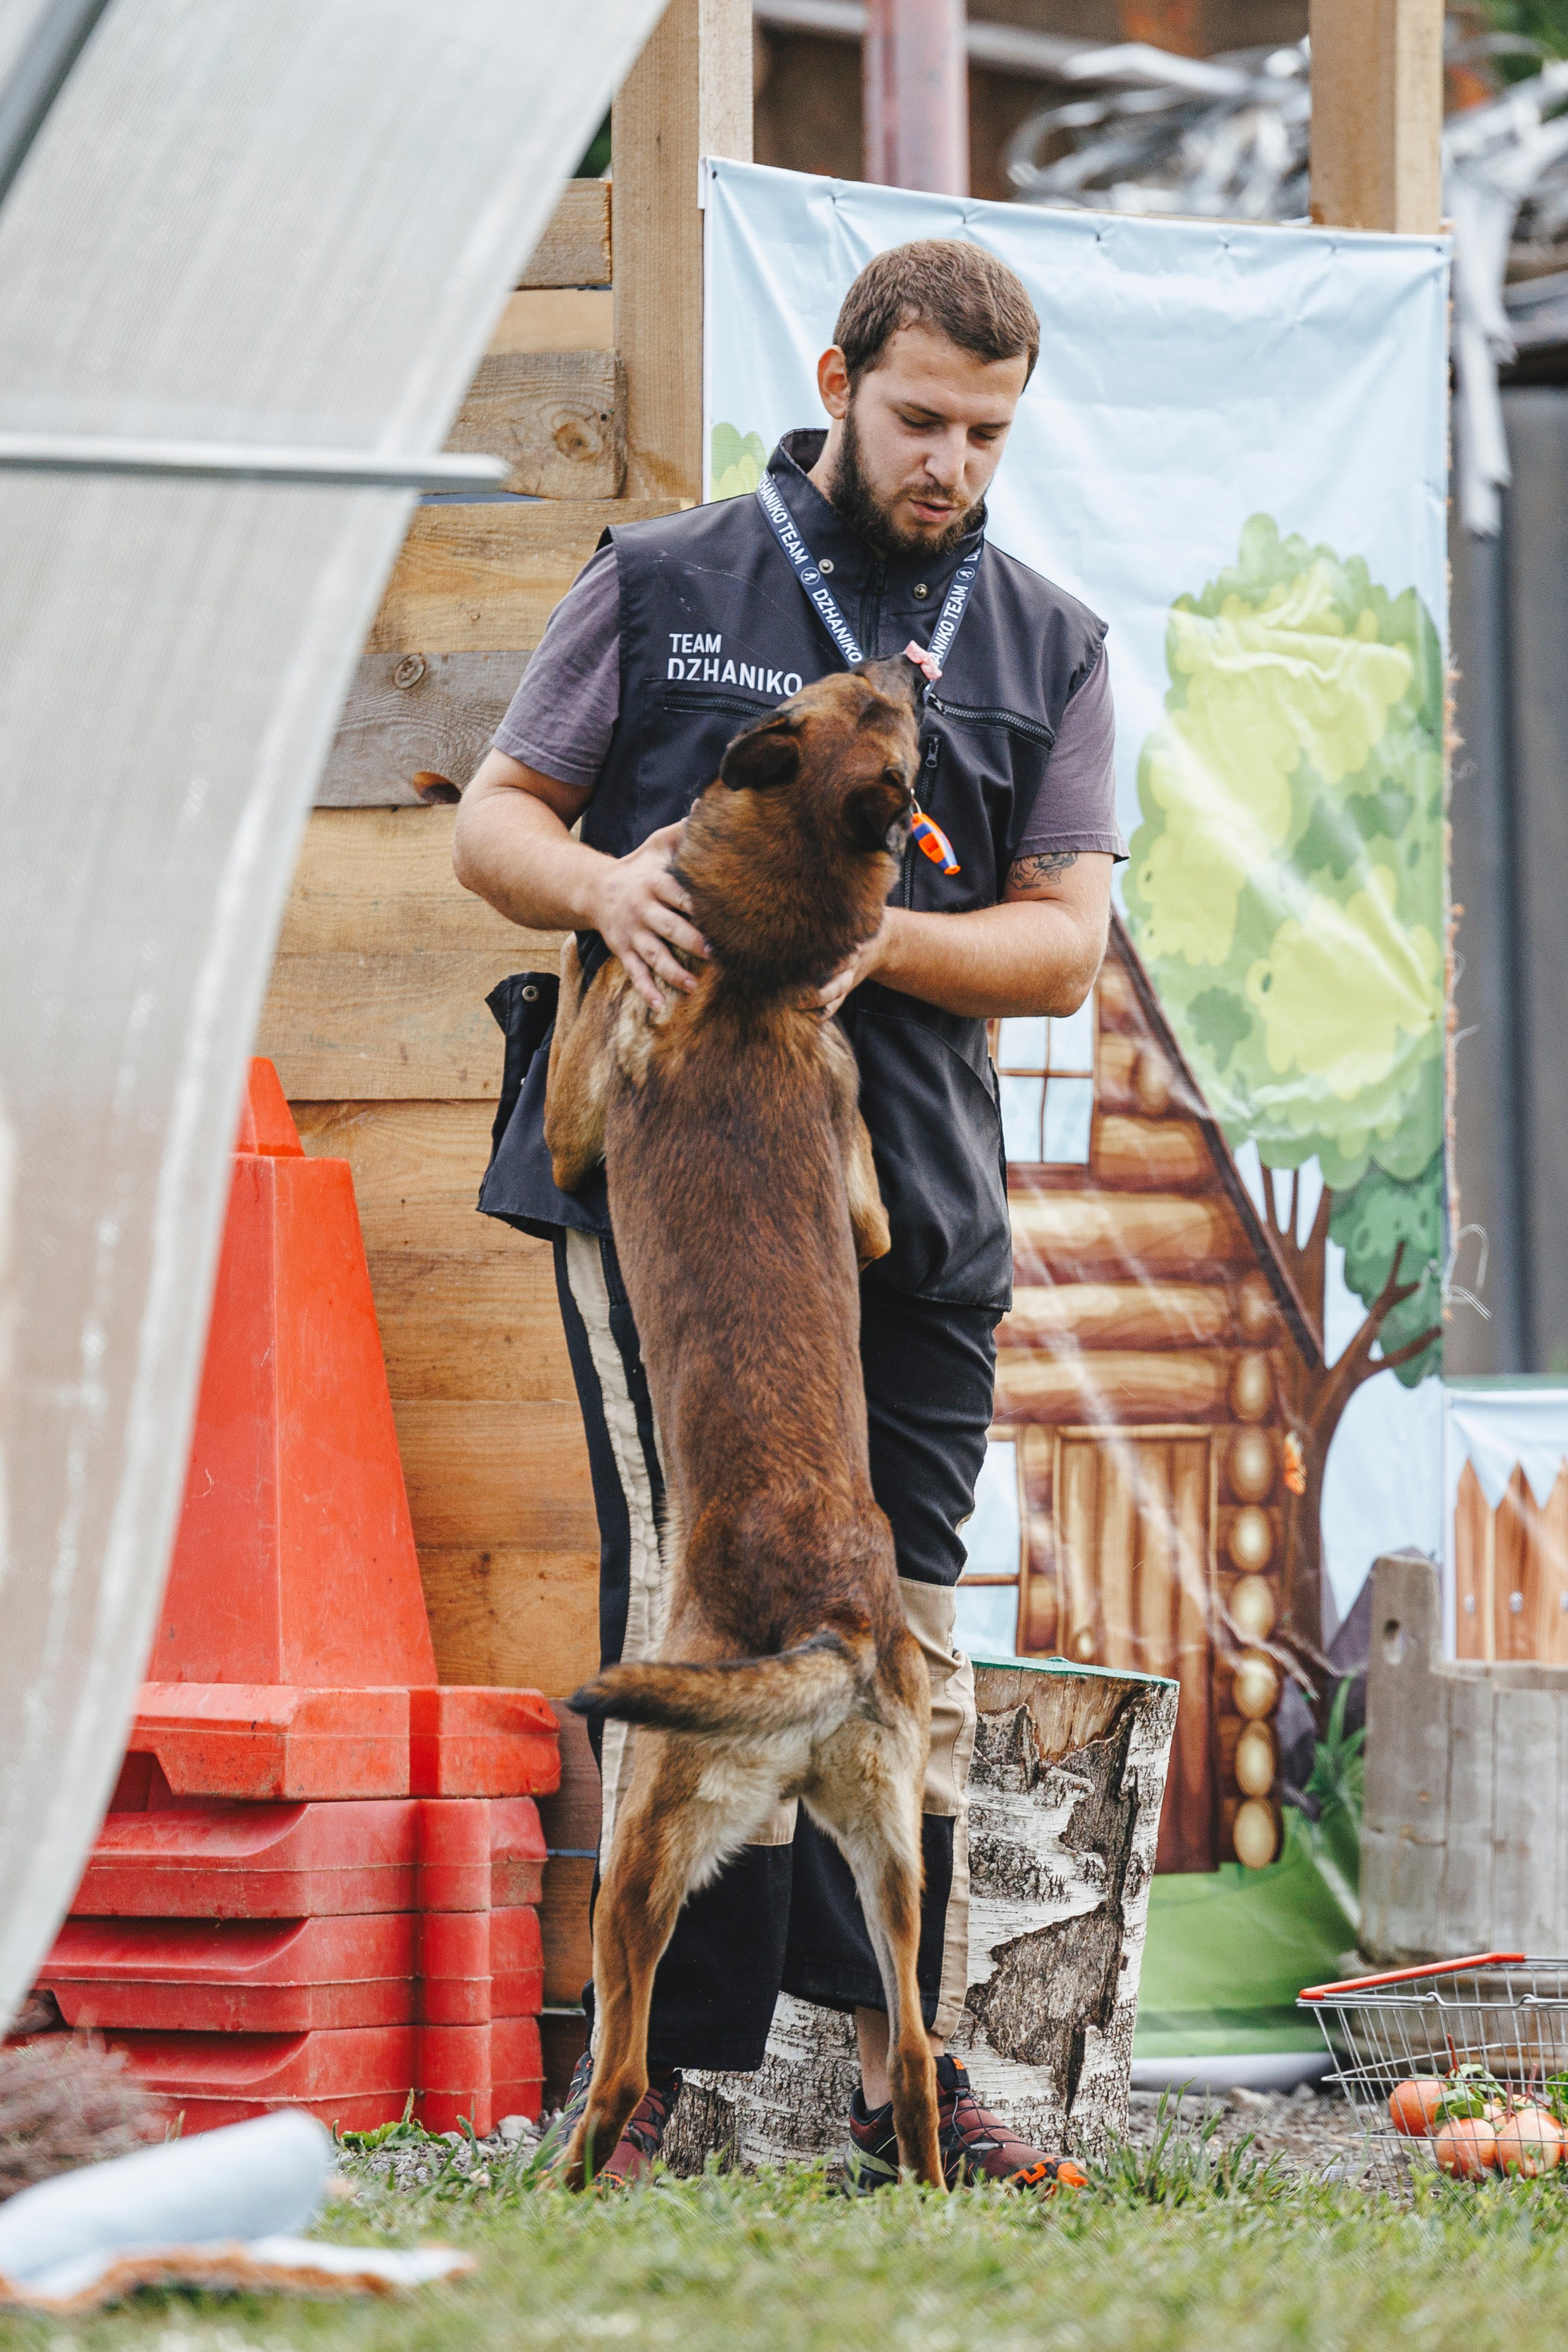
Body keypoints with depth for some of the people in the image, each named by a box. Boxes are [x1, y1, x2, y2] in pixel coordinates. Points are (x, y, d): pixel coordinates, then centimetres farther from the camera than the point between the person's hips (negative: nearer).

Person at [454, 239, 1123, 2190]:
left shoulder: (1050, 649, 15)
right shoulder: (662, 586, 10)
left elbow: (1064, 941, 6)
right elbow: (495, 820, 9)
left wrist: (876, 941, -13)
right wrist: (601, 883, -14)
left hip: (913, 1200, 3)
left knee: (905, 1626, 3)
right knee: (691, 1593, -11)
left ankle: (908, 2073, 8)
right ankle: (651, 2066, -9)